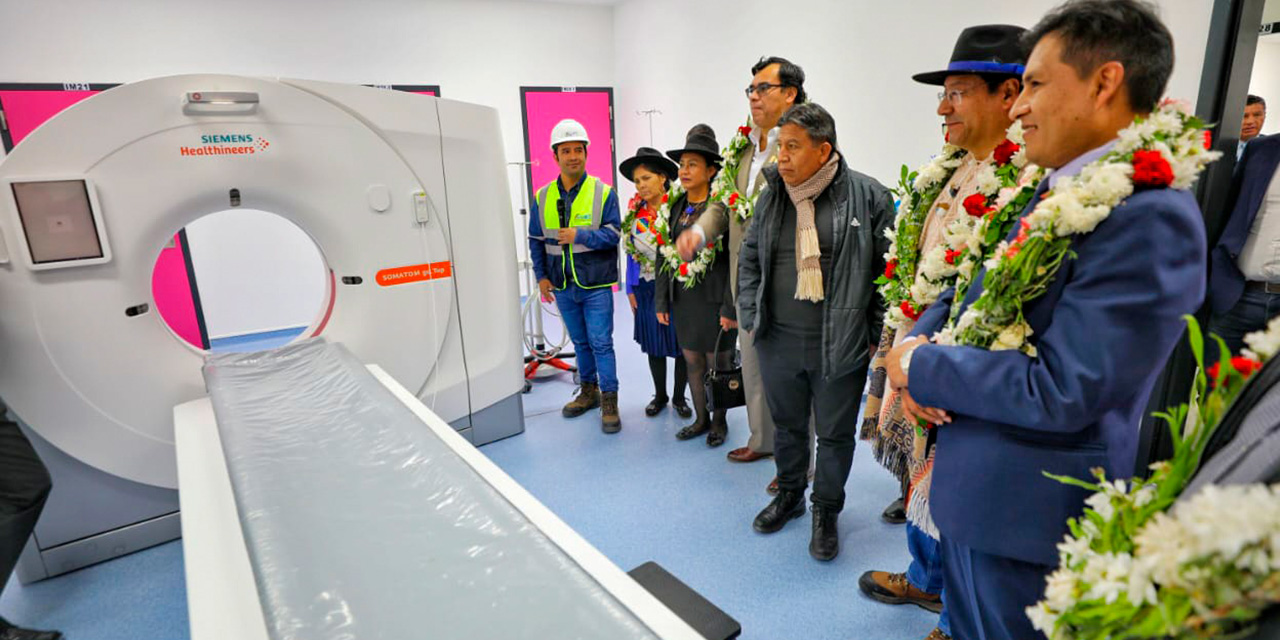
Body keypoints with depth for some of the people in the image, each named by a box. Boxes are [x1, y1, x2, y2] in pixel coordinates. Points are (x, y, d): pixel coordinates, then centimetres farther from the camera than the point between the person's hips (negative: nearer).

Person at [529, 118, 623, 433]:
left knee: (601, 343, -4)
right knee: (580, 342, 17)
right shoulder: (542, 197, 4)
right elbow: (536, 240, 10)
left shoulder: (603, 192, -6)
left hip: (596, 285, -4)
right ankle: (588, 391, 33)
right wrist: (541, 276, 4)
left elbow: (614, 233, -9)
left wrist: (579, 235, -20)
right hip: (562, 286, 4)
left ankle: (609, 401, 6)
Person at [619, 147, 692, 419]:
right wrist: (630, 289, 7)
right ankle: (660, 395, 30)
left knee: (682, 345, 6)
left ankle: (679, 397, 25)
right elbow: (631, 254, 9)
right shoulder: (635, 213, 3)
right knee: (654, 345, 12)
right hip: (648, 288, 4)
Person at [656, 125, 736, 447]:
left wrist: (730, 308, -16)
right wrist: (662, 301, 8)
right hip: (683, 298, 6)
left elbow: (735, 261, -13)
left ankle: (719, 422, 27)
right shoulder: (676, 208, 7)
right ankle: (701, 419, 32)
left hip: (713, 299, -6)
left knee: (717, 364, 8)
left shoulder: (722, 208, -11)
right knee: (692, 362, 15)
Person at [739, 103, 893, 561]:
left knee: (835, 433, 11)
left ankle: (826, 511, 33)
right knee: (787, 424, 20)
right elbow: (749, 258, 13)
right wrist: (750, 315, 5)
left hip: (840, 344, -3)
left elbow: (890, 266, -4)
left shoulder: (867, 196, -7)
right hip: (778, 340, 4)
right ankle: (790, 494, 43)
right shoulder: (771, 197, 5)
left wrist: (878, 333, -5)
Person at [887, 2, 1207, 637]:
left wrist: (917, 365, -16)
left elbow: (1060, 390, -26)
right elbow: (966, 291, 13)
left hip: (1027, 513, -8)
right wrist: (918, 344, -7)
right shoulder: (1048, 192, 6)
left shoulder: (1150, 216, -22)